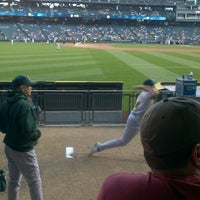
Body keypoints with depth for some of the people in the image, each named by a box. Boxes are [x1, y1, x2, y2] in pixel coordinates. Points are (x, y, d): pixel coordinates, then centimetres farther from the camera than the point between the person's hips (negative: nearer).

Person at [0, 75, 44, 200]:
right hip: (23, 150, -8)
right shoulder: (23, 105, -25)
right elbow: (28, 131, -28)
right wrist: (38, 133, -10)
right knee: (35, 182, 6)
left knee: (14, 180, 21)